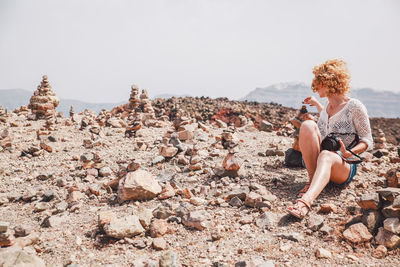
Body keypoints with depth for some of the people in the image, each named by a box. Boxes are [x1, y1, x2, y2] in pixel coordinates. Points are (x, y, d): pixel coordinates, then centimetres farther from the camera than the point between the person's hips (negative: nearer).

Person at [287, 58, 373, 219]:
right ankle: (313, 180, -23)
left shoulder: (355, 106, -4)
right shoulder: (328, 106, 14)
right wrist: (316, 104, 40)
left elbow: (367, 141, -3)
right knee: (308, 125, -21)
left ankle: (306, 201, -66)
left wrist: (349, 153, -21)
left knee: (327, 156, -41)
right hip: (316, 163, 5)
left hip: (344, 167, -4)